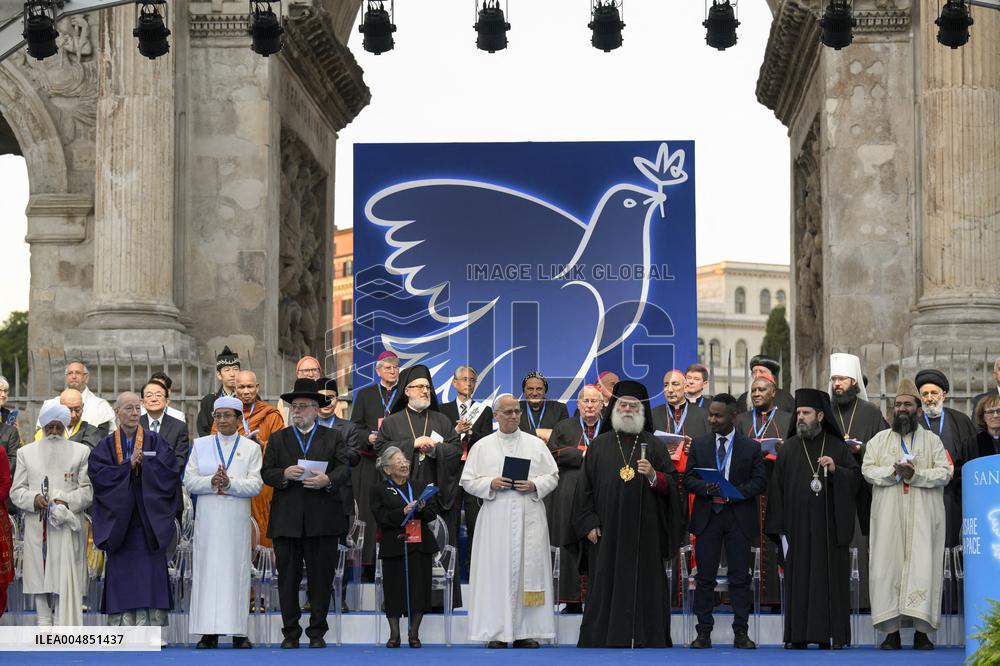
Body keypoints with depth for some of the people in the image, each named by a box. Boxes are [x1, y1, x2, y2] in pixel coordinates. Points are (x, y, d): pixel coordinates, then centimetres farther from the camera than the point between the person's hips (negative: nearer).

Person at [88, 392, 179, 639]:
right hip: (119, 521, 0)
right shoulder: (106, 446, 8)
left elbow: (171, 471, -4)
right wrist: (129, 465, -13)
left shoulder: (155, 442, 7)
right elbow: (98, 474, -7)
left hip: (149, 523, 0)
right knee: (122, 577, -2)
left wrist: (143, 465, -11)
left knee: (151, 575, -4)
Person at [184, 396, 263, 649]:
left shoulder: (251, 448, 8)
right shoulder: (200, 445, 11)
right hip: (208, 518, 1)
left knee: (236, 570, -2)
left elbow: (255, 484, -2)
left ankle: (238, 632, 1)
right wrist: (212, 482, -13)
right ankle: (209, 632, 0)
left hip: (237, 519, -1)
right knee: (207, 570, -2)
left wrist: (230, 483, -17)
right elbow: (189, 481, 4)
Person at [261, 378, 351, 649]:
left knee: (321, 576, 2)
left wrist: (328, 480, -19)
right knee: (288, 578, 2)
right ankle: (290, 632, 9)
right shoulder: (277, 439, 13)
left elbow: (344, 468, 0)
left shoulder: (333, 437, 10)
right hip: (287, 519, 1)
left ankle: (317, 631, 10)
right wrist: (284, 474, -14)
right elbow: (266, 473, 6)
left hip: (323, 521, -1)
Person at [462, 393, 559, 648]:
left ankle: (525, 631, 3)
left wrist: (534, 485, -9)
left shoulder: (536, 444, 11)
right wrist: (491, 484, -11)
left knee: (529, 569, -2)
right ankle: (497, 632, 0)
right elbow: (468, 481, 6)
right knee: (496, 572, -4)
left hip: (529, 519, 1)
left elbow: (552, 476, 9)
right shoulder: (482, 446, 9)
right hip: (495, 520, -1)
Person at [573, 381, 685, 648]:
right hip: (607, 530, 0)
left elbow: (672, 485, 4)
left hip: (644, 531, 0)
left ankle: (647, 639, 2)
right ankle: (602, 639, 4)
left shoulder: (654, 445, 8)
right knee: (606, 586, 0)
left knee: (644, 585, -1)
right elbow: (585, 486, 8)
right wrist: (589, 523, 0)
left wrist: (653, 476, -17)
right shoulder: (599, 445, 9)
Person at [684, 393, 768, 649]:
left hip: (739, 518, -1)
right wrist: (705, 487, -14)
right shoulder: (699, 444, 9)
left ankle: (741, 633, 4)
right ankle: (703, 632, 4)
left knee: (740, 577, 0)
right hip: (708, 517, 1)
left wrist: (738, 491, -16)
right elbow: (688, 478, 6)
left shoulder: (751, 447, 4)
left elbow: (760, 481, 1)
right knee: (705, 576, 1)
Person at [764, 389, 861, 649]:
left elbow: (856, 477, 7)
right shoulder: (789, 448, 8)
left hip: (829, 526, -1)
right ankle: (798, 635, 2)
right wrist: (779, 527, -1)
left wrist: (836, 470, -13)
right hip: (798, 525, 1)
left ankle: (831, 634, 1)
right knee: (798, 577, -1)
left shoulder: (837, 447, 8)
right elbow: (777, 487, 5)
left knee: (830, 578, -2)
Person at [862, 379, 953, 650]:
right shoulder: (880, 440, 15)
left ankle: (921, 632, -8)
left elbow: (944, 472, 0)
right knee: (888, 566, -6)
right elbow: (867, 469, 3)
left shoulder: (932, 440, 11)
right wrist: (894, 471, -14)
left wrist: (916, 475, -16)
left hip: (923, 517, -1)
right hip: (888, 516, 1)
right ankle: (891, 631, -5)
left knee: (923, 566, -8)